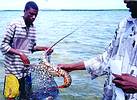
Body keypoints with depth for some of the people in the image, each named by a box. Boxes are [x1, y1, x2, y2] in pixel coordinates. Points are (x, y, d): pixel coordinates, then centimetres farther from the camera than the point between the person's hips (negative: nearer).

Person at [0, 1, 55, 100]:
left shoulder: (33, 28, 7)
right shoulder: (14, 25, -10)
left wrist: (44, 48, -1)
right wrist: (20, 53, -23)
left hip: (26, 69, 6)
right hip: (13, 68, -5)